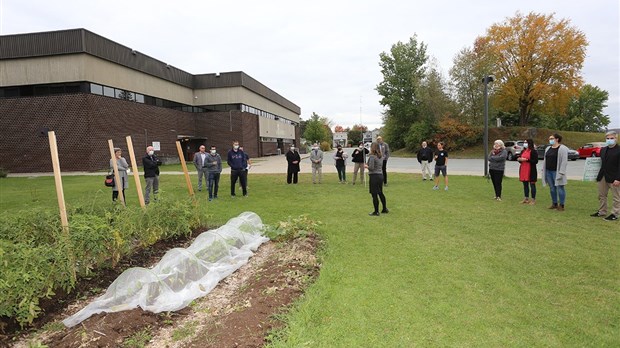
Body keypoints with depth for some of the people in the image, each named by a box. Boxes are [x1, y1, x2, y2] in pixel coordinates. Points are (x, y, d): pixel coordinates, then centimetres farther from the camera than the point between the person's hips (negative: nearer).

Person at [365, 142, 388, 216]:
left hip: (374, 176, -8)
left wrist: (366, 166, 0)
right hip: (380, 175, 8)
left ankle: (376, 212, 5)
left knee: (374, 194, -1)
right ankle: (385, 209, 29)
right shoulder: (381, 156, 10)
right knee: (380, 193, 20)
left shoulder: (372, 156, -15)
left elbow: (371, 168, -20)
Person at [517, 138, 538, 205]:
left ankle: (533, 199, 6)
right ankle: (526, 198, 21)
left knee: (532, 184, 0)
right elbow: (520, 158, 23)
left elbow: (536, 161, -15)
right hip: (523, 170, 7)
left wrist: (526, 160, -21)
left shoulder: (533, 151, -8)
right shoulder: (523, 151, 15)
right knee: (525, 184, 12)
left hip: (531, 170, -7)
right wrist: (519, 159, 0)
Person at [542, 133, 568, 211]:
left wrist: (561, 172, -19)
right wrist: (544, 170, 14)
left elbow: (564, 161, -13)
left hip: (557, 172, -7)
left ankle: (561, 205, 7)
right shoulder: (548, 149, 14)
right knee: (552, 188, 11)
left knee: (559, 188, -1)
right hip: (548, 172, 7)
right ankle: (554, 204, 21)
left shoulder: (562, 148, -8)